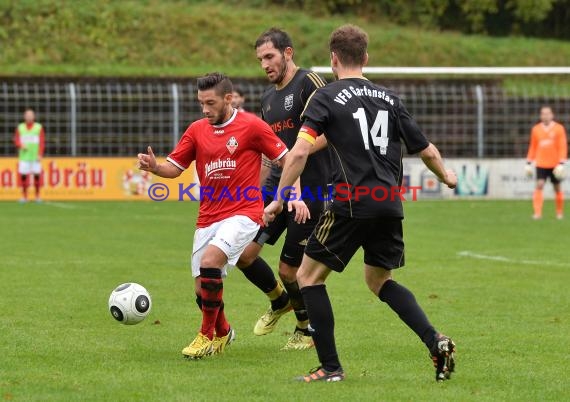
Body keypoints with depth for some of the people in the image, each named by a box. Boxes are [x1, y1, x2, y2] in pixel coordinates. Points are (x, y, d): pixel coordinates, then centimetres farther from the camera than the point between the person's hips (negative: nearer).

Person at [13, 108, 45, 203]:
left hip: (35, 156, -1)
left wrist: (40, 154, -9)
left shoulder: (39, 127, 4)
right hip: (24, 156, 1)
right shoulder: (20, 127, 9)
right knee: (23, 175, -3)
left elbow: (42, 142, 1)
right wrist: (21, 145, -13)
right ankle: (24, 196, 6)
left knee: (37, 175, -4)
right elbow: (16, 141, 9)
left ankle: (37, 196, 4)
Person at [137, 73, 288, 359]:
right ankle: (222, 333, 33)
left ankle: (207, 336, -13)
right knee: (203, 289, 3)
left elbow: (286, 160, -1)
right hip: (208, 217, 5)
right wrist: (154, 167, -12)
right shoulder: (197, 130, 8)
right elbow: (174, 168, 9)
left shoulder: (252, 126, -4)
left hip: (243, 214, -5)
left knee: (209, 260, -27)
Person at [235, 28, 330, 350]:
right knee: (245, 253, -4)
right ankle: (280, 302, 24)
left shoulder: (309, 82, -9)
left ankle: (308, 330, 22)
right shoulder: (269, 98, 16)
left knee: (290, 269, -3)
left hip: (309, 190, -7)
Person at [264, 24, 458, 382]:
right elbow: (426, 151, 17)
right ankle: (436, 342, 6)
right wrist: (446, 177, 37)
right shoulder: (389, 98, 13)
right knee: (380, 281, 24)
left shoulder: (327, 97, -2)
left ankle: (331, 367, 5)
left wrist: (279, 199, -4)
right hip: (390, 204, 6)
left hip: (352, 204, -6)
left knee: (309, 277, 9)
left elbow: (299, 152, -12)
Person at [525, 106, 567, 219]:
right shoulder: (536, 129, 4)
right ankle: (537, 213, -18)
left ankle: (560, 213, 24)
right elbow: (532, 147, 11)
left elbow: (563, 147, -7)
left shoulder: (559, 128, -4)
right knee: (539, 185, -14)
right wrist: (529, 163, 8)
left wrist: (561, 164, -15)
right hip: (541, 164, 1)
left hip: (554, 165, -1)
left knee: (557, 188, 9)